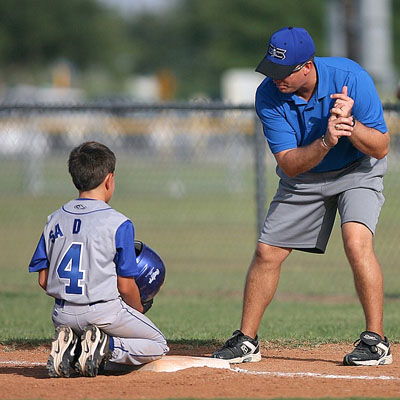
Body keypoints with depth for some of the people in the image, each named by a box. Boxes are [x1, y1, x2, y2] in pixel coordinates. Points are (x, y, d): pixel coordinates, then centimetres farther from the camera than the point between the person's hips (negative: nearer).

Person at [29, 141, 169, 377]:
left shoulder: (55, 220, 5)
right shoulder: (119, 224, -10)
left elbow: (43, 280, 6)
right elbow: (125, 286, -8)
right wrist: (139, 311, 12)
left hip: (64, 316, 5)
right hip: (104, 313, -5)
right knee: (158, 346, 16)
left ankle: (68, 347, -1)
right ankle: (107, 347, -11)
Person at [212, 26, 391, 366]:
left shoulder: (350, 77, -28)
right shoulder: (269, 96, -21)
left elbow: (381, 148, -23)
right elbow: (288, 164, -24)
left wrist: (349, 124, -42)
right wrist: (326, 142, -42)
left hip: (357, 172, -3)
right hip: (303, 180, 3)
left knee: (357, 243, -26)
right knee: (267, 252, 0)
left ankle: (376, 340, -18)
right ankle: (246, 341, 16)